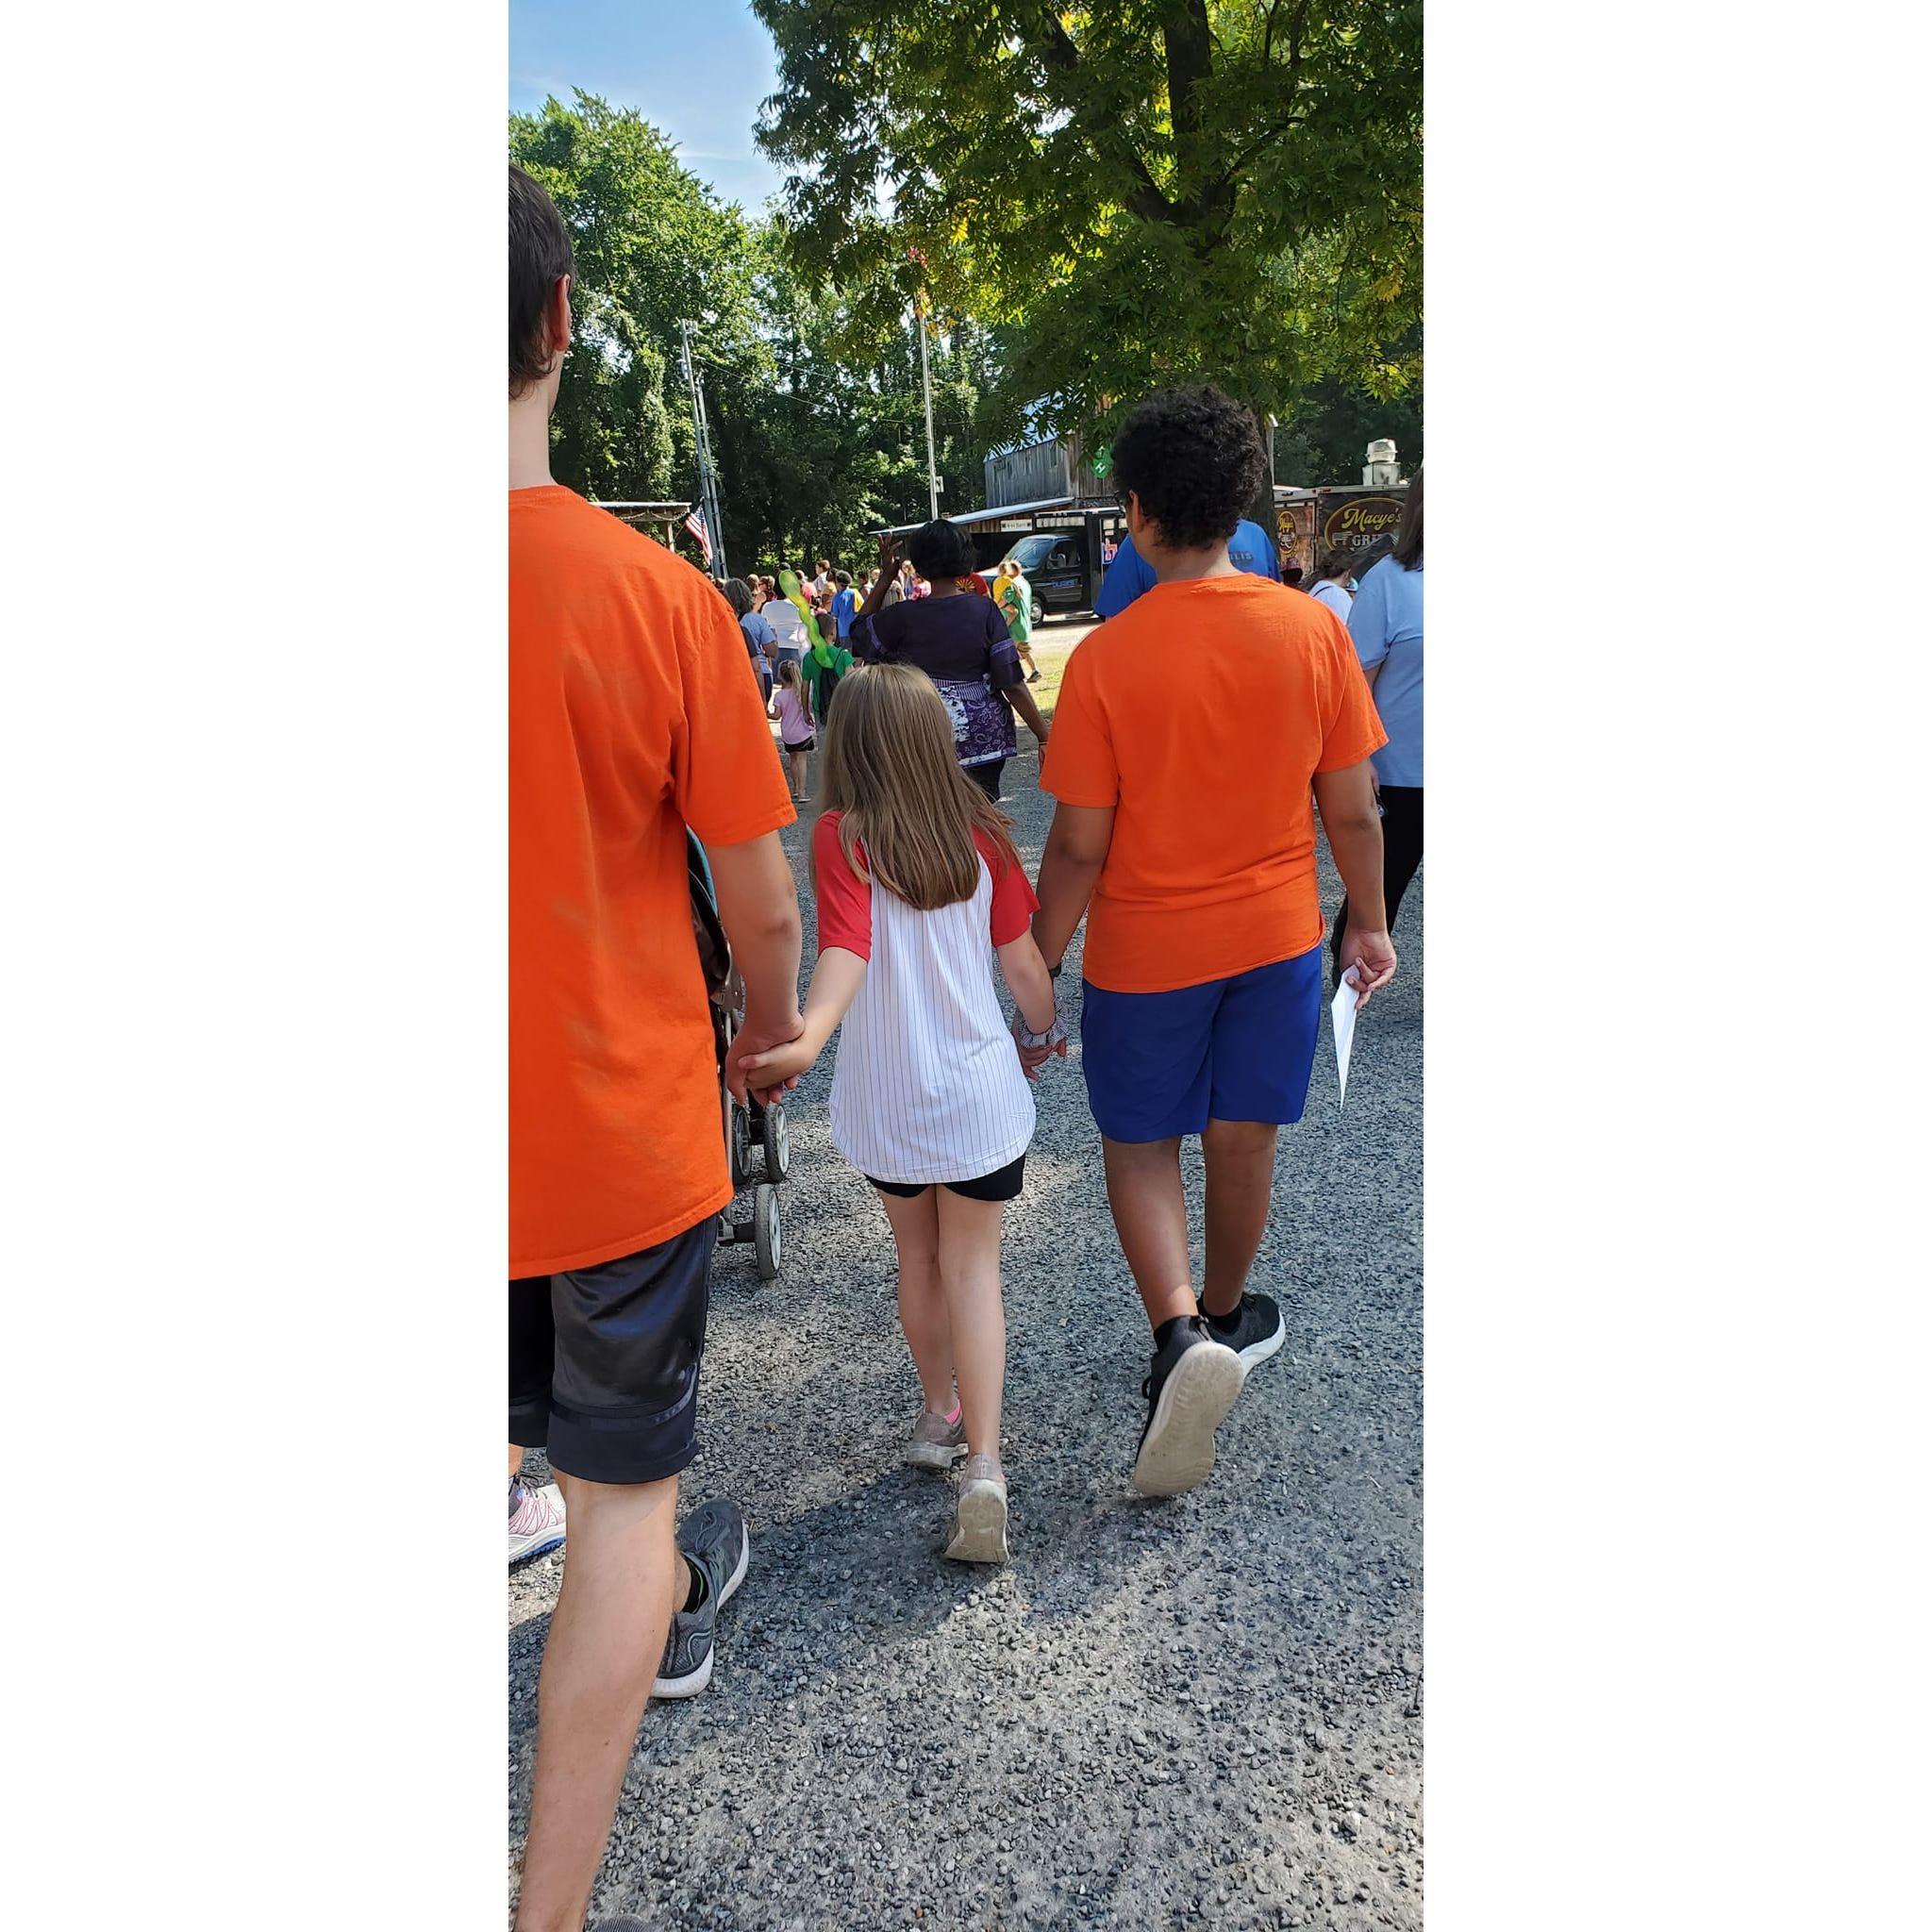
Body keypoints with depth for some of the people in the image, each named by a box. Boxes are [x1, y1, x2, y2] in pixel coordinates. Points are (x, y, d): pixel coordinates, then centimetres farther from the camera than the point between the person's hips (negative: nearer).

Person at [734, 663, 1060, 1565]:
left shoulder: (841, 838, -12)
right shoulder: (981, 833, -4)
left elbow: (846, 950, -29)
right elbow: (1021, 958, 1)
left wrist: (804, 1039, -43)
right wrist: (1044, 1026, 19)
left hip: (888, 1101, 0)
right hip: (981, 1093, 1)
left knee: (918, 1258, 21)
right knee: (973, 1266, 12)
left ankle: (938, 1413, 40)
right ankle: (981, 1465, 2)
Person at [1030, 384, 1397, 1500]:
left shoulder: (1107, 657, -16)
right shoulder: (1313, 629, -8)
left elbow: (1080, 845, -13)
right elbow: (1353, 808, -3)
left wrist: (1039, 965, -1)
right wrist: (1369, 923, 12)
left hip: (1146, 949, -3)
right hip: (1276, 936, 3)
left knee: (1141, 1146, 17)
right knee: (1244, 1141, 20)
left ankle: (1181, 1332, -1)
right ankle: (1226, 1316, 41)